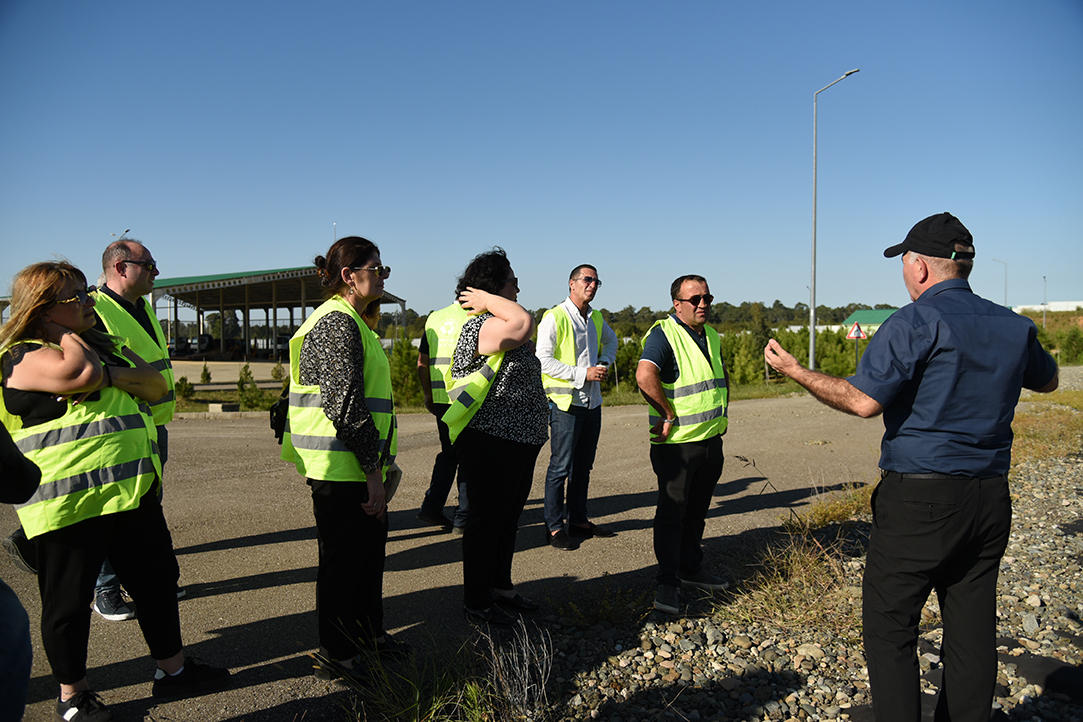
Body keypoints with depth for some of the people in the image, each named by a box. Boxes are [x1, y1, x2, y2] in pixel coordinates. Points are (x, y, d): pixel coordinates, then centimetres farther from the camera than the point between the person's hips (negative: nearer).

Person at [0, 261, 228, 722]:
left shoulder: (102, 344, 16)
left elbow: (155, 386, 7)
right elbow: (81, 374, -29)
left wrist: (116, 376, -12)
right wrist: (67, 334, -10)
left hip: (133, 491, 8)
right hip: (70, 505, -8)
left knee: (157, 579, 16)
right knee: (69, 600, 9)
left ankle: (172, 669, 32)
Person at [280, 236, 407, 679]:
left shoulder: (346, 321, 17)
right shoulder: (338, 322, -17)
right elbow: (345, 404, -23)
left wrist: (380, 461, 22)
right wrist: (373, 470, -19)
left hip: (357, 466, 10)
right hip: (342, 469, -10)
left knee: (368, 549, 20)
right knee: (343, 559, 3)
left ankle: (369, 634, 37)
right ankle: (337, 658, 19)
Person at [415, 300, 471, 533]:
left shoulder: (434, 317, 13)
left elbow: (422, 364, 15)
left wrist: (428, 396, 21)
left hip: (440, 398, 6)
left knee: (449, 453, 19)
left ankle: (431, 507, 13)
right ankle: (463, 518, 8)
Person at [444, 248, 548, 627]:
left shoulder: (498, 326, 15)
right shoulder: (482, 327, -19)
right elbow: (525, 322, -35)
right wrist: (487, 299, -23)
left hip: (518, 441, 11)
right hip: (490, 442, -11)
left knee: (508, 516, 20)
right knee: (487, 518, 0)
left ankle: (500, 588, 35)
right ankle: (476, 604, 13)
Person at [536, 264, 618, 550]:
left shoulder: (596, 318, 12)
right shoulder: (554, 317, -10)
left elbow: (610, 340, 33)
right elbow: (543, 360, -16)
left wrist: (604, 362, 13)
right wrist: (583, 373, -19)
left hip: (592, 402, 7)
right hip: (565, 402, -7)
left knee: (583, 466, 14)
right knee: (561, 467, -3)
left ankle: (578, 520, 25)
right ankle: (555, 527, 7)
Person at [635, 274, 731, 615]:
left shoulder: (711, 335, 13)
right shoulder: (663, 334, -14)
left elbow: (722, 374, 31)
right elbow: (645, 375, -31)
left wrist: (722, 411, 19)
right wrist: (669, 414, -24)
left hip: (711, 440, 8)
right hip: (676, 443, -8)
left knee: (697, 510, 18)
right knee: (672, 512, -3)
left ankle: (691, 568, 32)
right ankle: (667, 584, 6)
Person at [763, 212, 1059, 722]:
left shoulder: (917, 322, -12)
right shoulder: (1014, 326, 9)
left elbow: (863, 401, -21)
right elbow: (1047, 380, 28)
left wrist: (794, 371, -11)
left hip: (921, 497, -7)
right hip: (991, 498, 7)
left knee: (889, 625, 3)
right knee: (972, 628, 14)